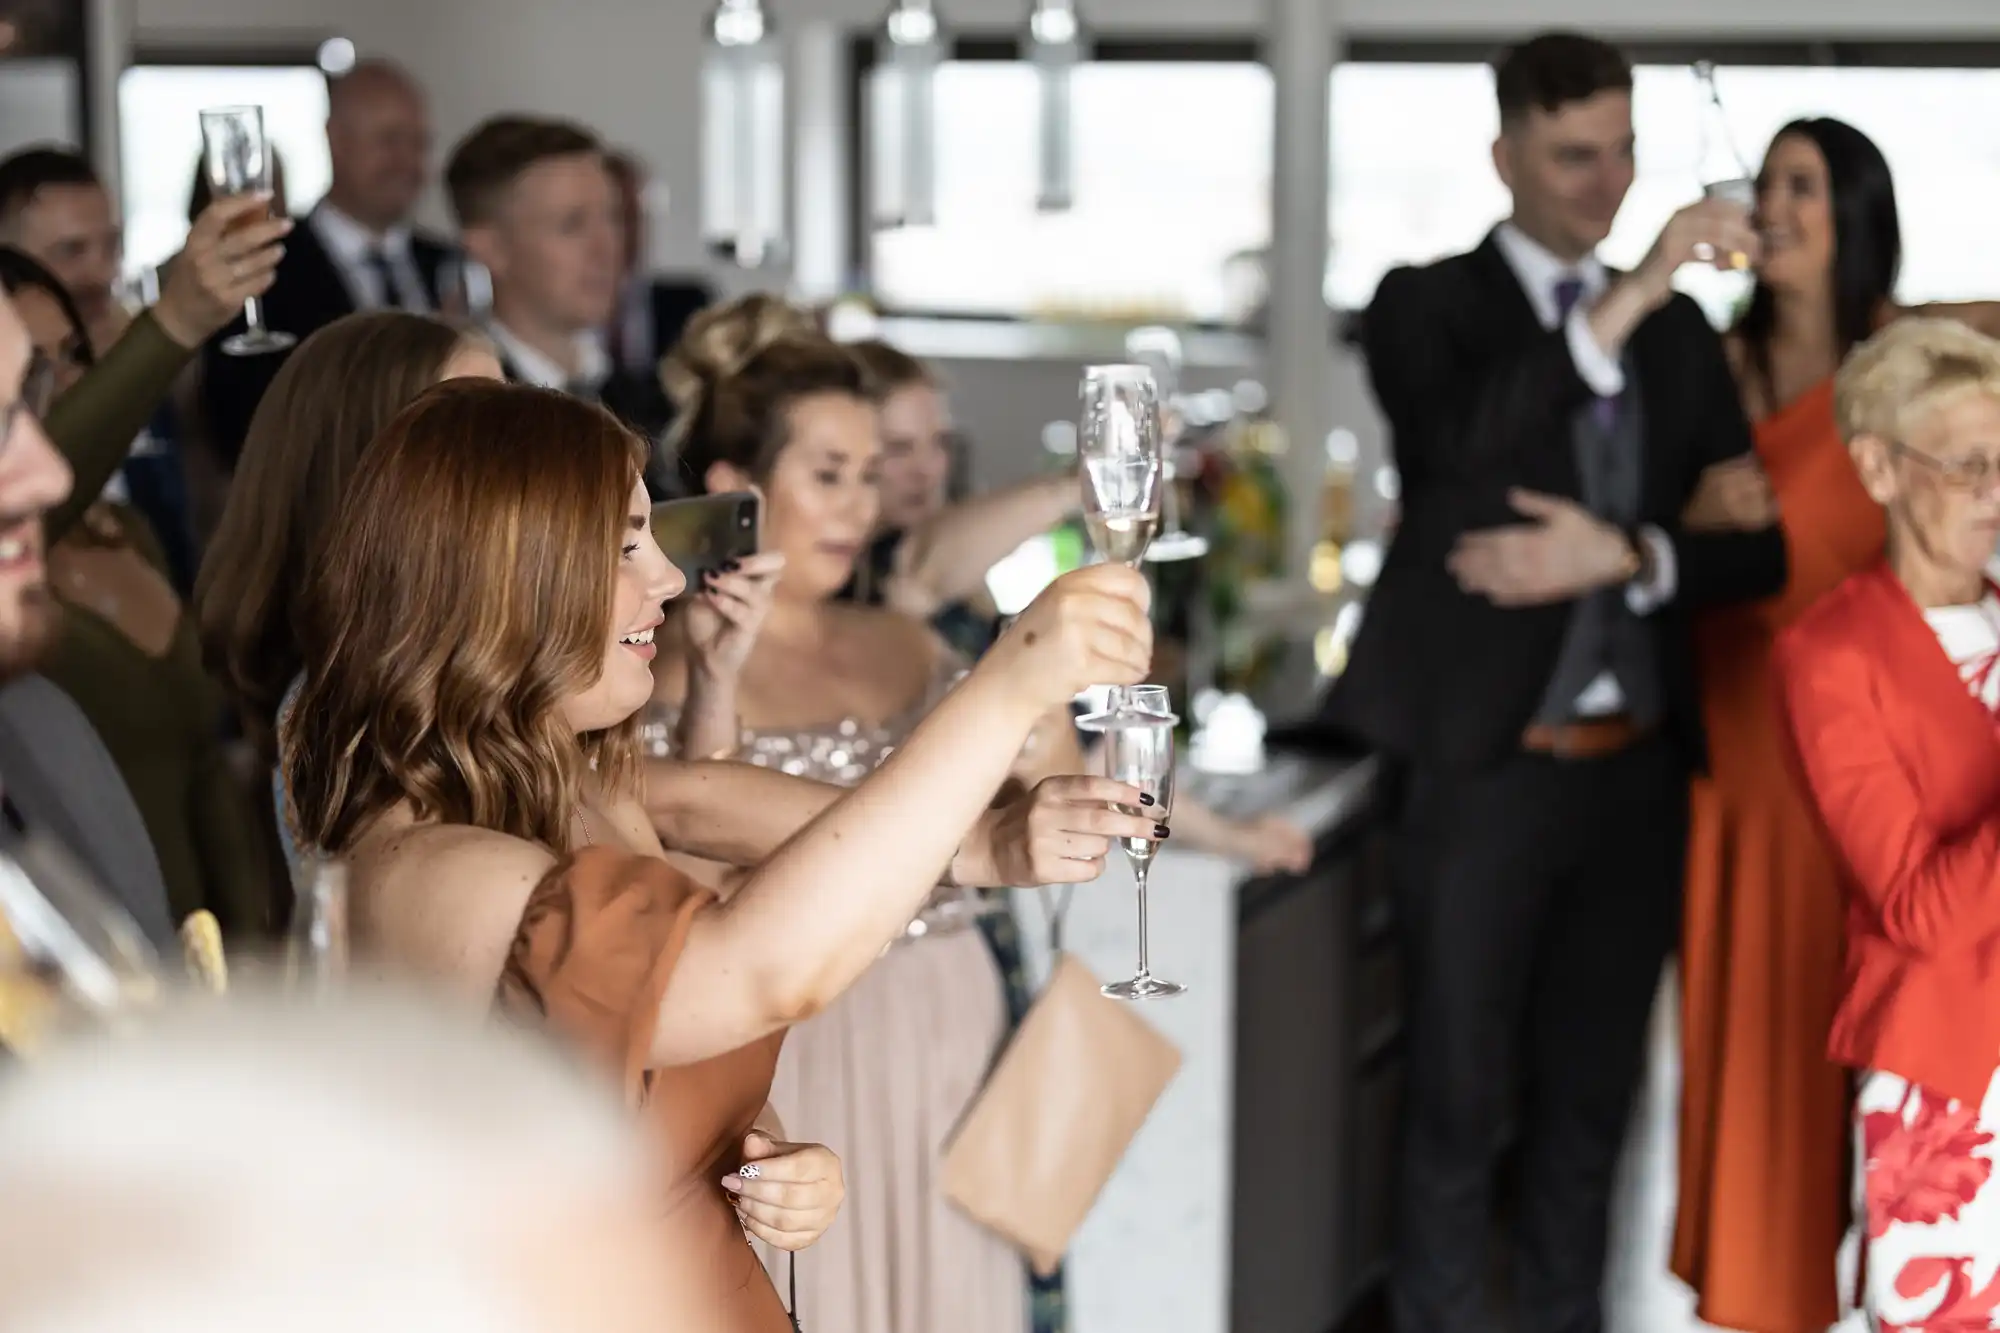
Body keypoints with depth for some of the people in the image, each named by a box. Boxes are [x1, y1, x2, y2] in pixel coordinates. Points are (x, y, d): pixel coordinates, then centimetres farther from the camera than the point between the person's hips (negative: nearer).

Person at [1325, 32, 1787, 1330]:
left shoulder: (1679, 328, 10)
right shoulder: (1429, 306, -2)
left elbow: (1762, 542, 6)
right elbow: (1461, 440, -24)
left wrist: (1622, 555, -12)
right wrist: (1628, 299, -29)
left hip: (1638, 774, 4)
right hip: (1488, 770, -4)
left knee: (1590, 1102, 14)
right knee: (1460, 1104, 5)